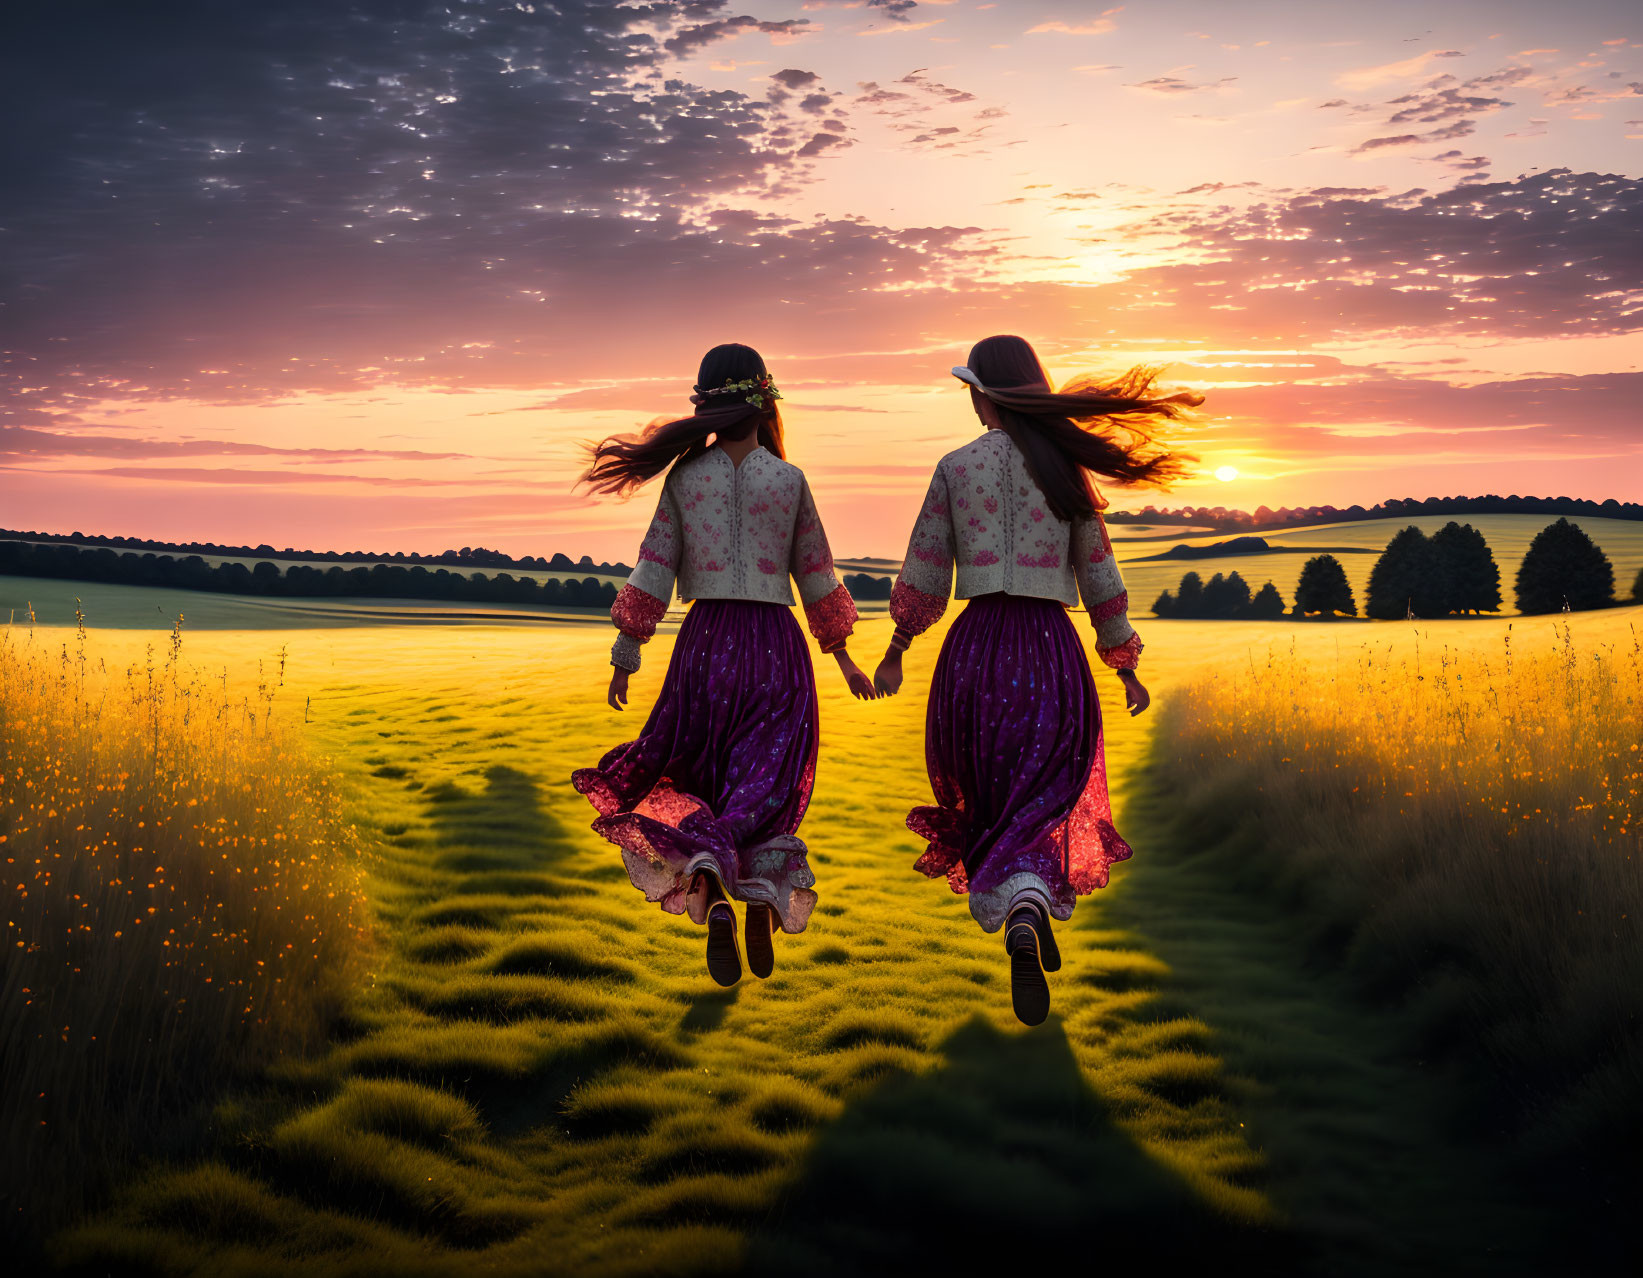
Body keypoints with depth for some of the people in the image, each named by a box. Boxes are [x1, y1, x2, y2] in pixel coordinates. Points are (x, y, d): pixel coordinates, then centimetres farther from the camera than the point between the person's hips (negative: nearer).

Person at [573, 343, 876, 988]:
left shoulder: (684, 477, 0)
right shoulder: (789, 480, -1)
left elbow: (653, 571, -1)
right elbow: (816, 578, 5)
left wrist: (625, 656, 6)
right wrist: (844, 659, 16)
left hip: (704, 643, 1)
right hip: (775, 644, -1)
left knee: (697, 782, 10)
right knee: (765, 787, 7)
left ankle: (709, 889, -16)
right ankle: (761, 901, -10)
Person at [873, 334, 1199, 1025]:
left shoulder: (955, 467, 1)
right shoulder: (1065, 469, 4)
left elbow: (924, 574, 1)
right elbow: (1099, 575, 7)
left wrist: (895, 652, 13)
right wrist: (1127, 668, 15)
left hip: (977, 642, 0)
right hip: (1051, 644, 0)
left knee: (985, 786, 18)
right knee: (1040, 794, 2)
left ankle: (1012, 912, 24)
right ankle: (1029, 906, -20)